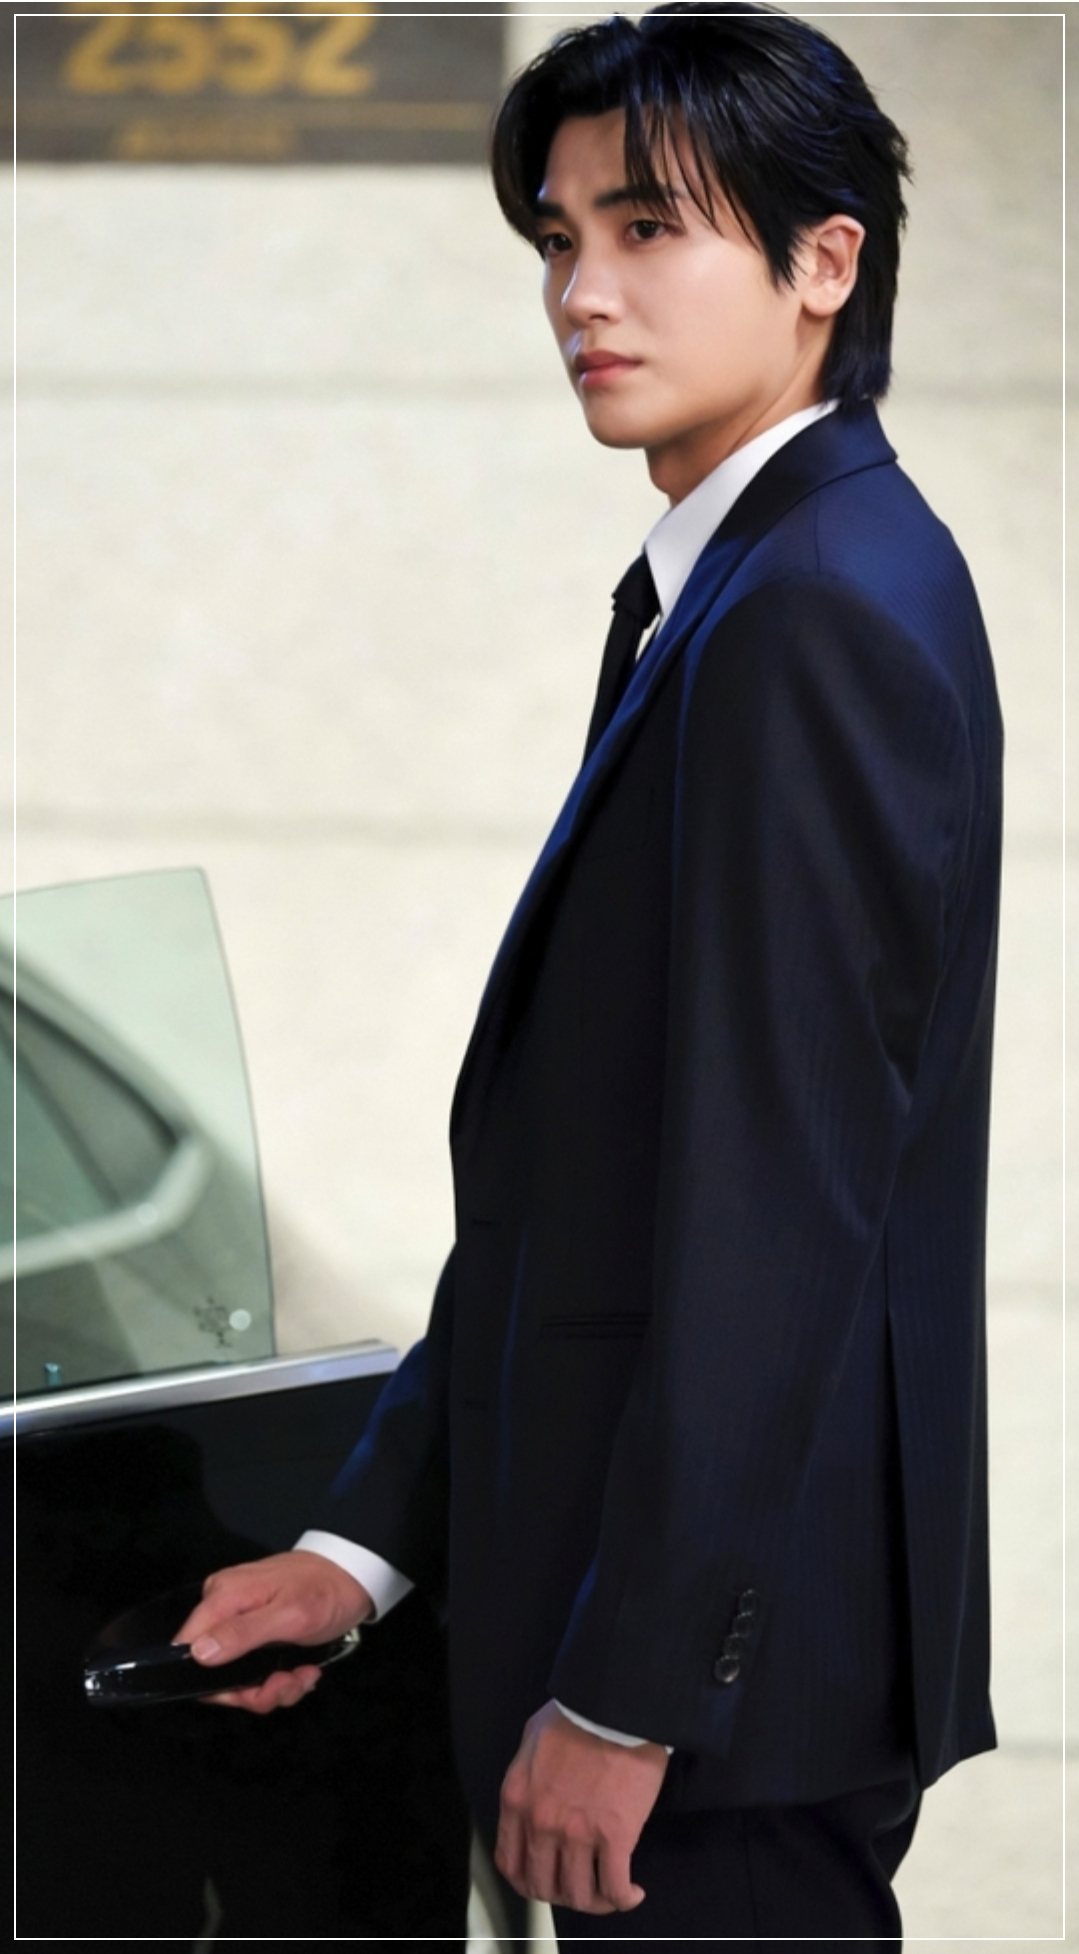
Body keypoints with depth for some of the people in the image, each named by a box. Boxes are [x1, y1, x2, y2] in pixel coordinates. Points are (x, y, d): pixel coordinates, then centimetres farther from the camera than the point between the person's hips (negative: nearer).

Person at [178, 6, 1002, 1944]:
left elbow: (770, 1198, -21)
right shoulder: (724, 592, 15)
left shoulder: (815, 617, -17)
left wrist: (626, 1690, -20)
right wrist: (378, 1535, 14)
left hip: (734, 1641, -10)